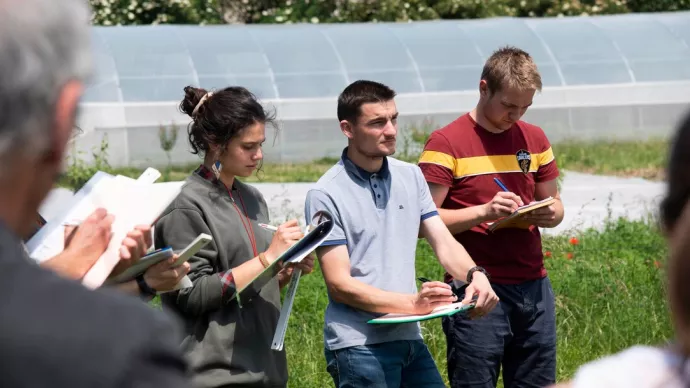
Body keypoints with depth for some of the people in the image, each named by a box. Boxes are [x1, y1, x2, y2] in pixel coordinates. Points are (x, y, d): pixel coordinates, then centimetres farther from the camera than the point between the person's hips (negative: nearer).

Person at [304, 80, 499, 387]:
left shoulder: (411, 177, 9)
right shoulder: (326, 195, -9)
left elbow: (444, 243, 8)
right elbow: (339, 284, -12)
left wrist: (474, 274, -14)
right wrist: (412, 302, -22)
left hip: (410, 339, 6)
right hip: (359, 347, -6)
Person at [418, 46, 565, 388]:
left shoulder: (534, 139, 13)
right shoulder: (447, 142, -5)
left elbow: (554, 203, 23)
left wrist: (550, 214, -1)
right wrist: (484, 212, -21)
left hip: (533, 286, 5)